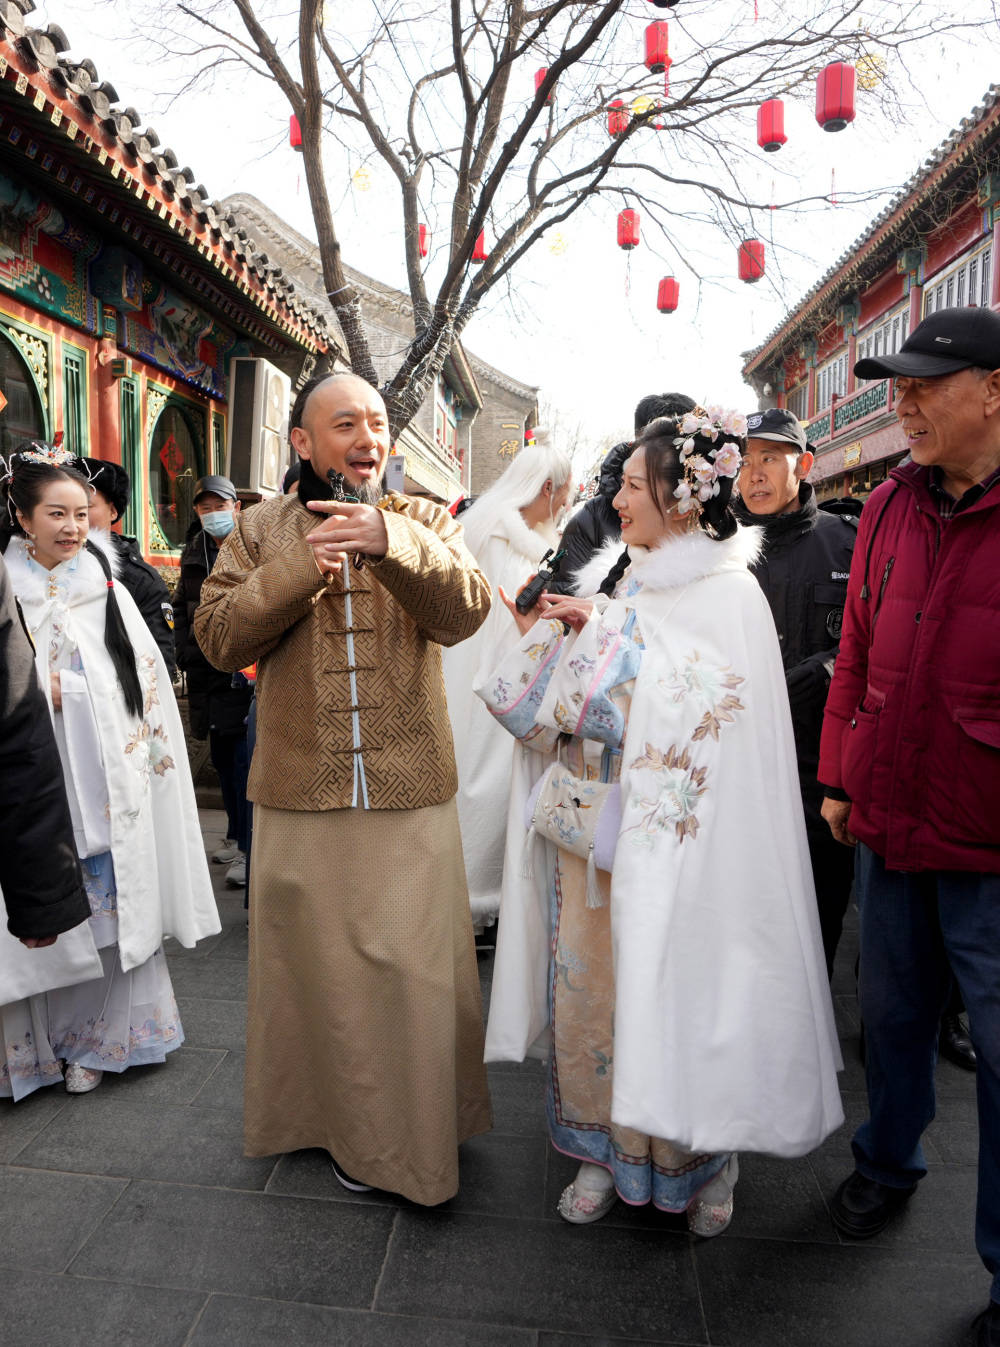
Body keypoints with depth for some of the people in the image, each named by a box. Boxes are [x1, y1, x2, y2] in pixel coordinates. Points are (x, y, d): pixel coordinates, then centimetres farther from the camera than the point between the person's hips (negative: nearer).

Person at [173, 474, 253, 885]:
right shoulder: (195, 553, 14)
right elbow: (182, 608, 23)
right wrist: (187, 651, 11)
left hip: (246, 672, -7)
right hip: (207, 673, 7)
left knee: (245, 762, -8)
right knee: (222, 759, 15)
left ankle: (251, 850, 0)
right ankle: (235, 837, 29)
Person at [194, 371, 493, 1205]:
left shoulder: (425, 521, 5)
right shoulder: (261, 528, 7)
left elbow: (466, 613, -12)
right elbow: (218, 637, -3)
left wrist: (390, 541, -27)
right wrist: (301, 565, -15)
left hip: (411, 793, -1)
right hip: (301, 795, 1)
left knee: (415, 971, 7)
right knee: (321, 970, 13)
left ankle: (422, 1132, 29)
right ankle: (350, 1129, 34)